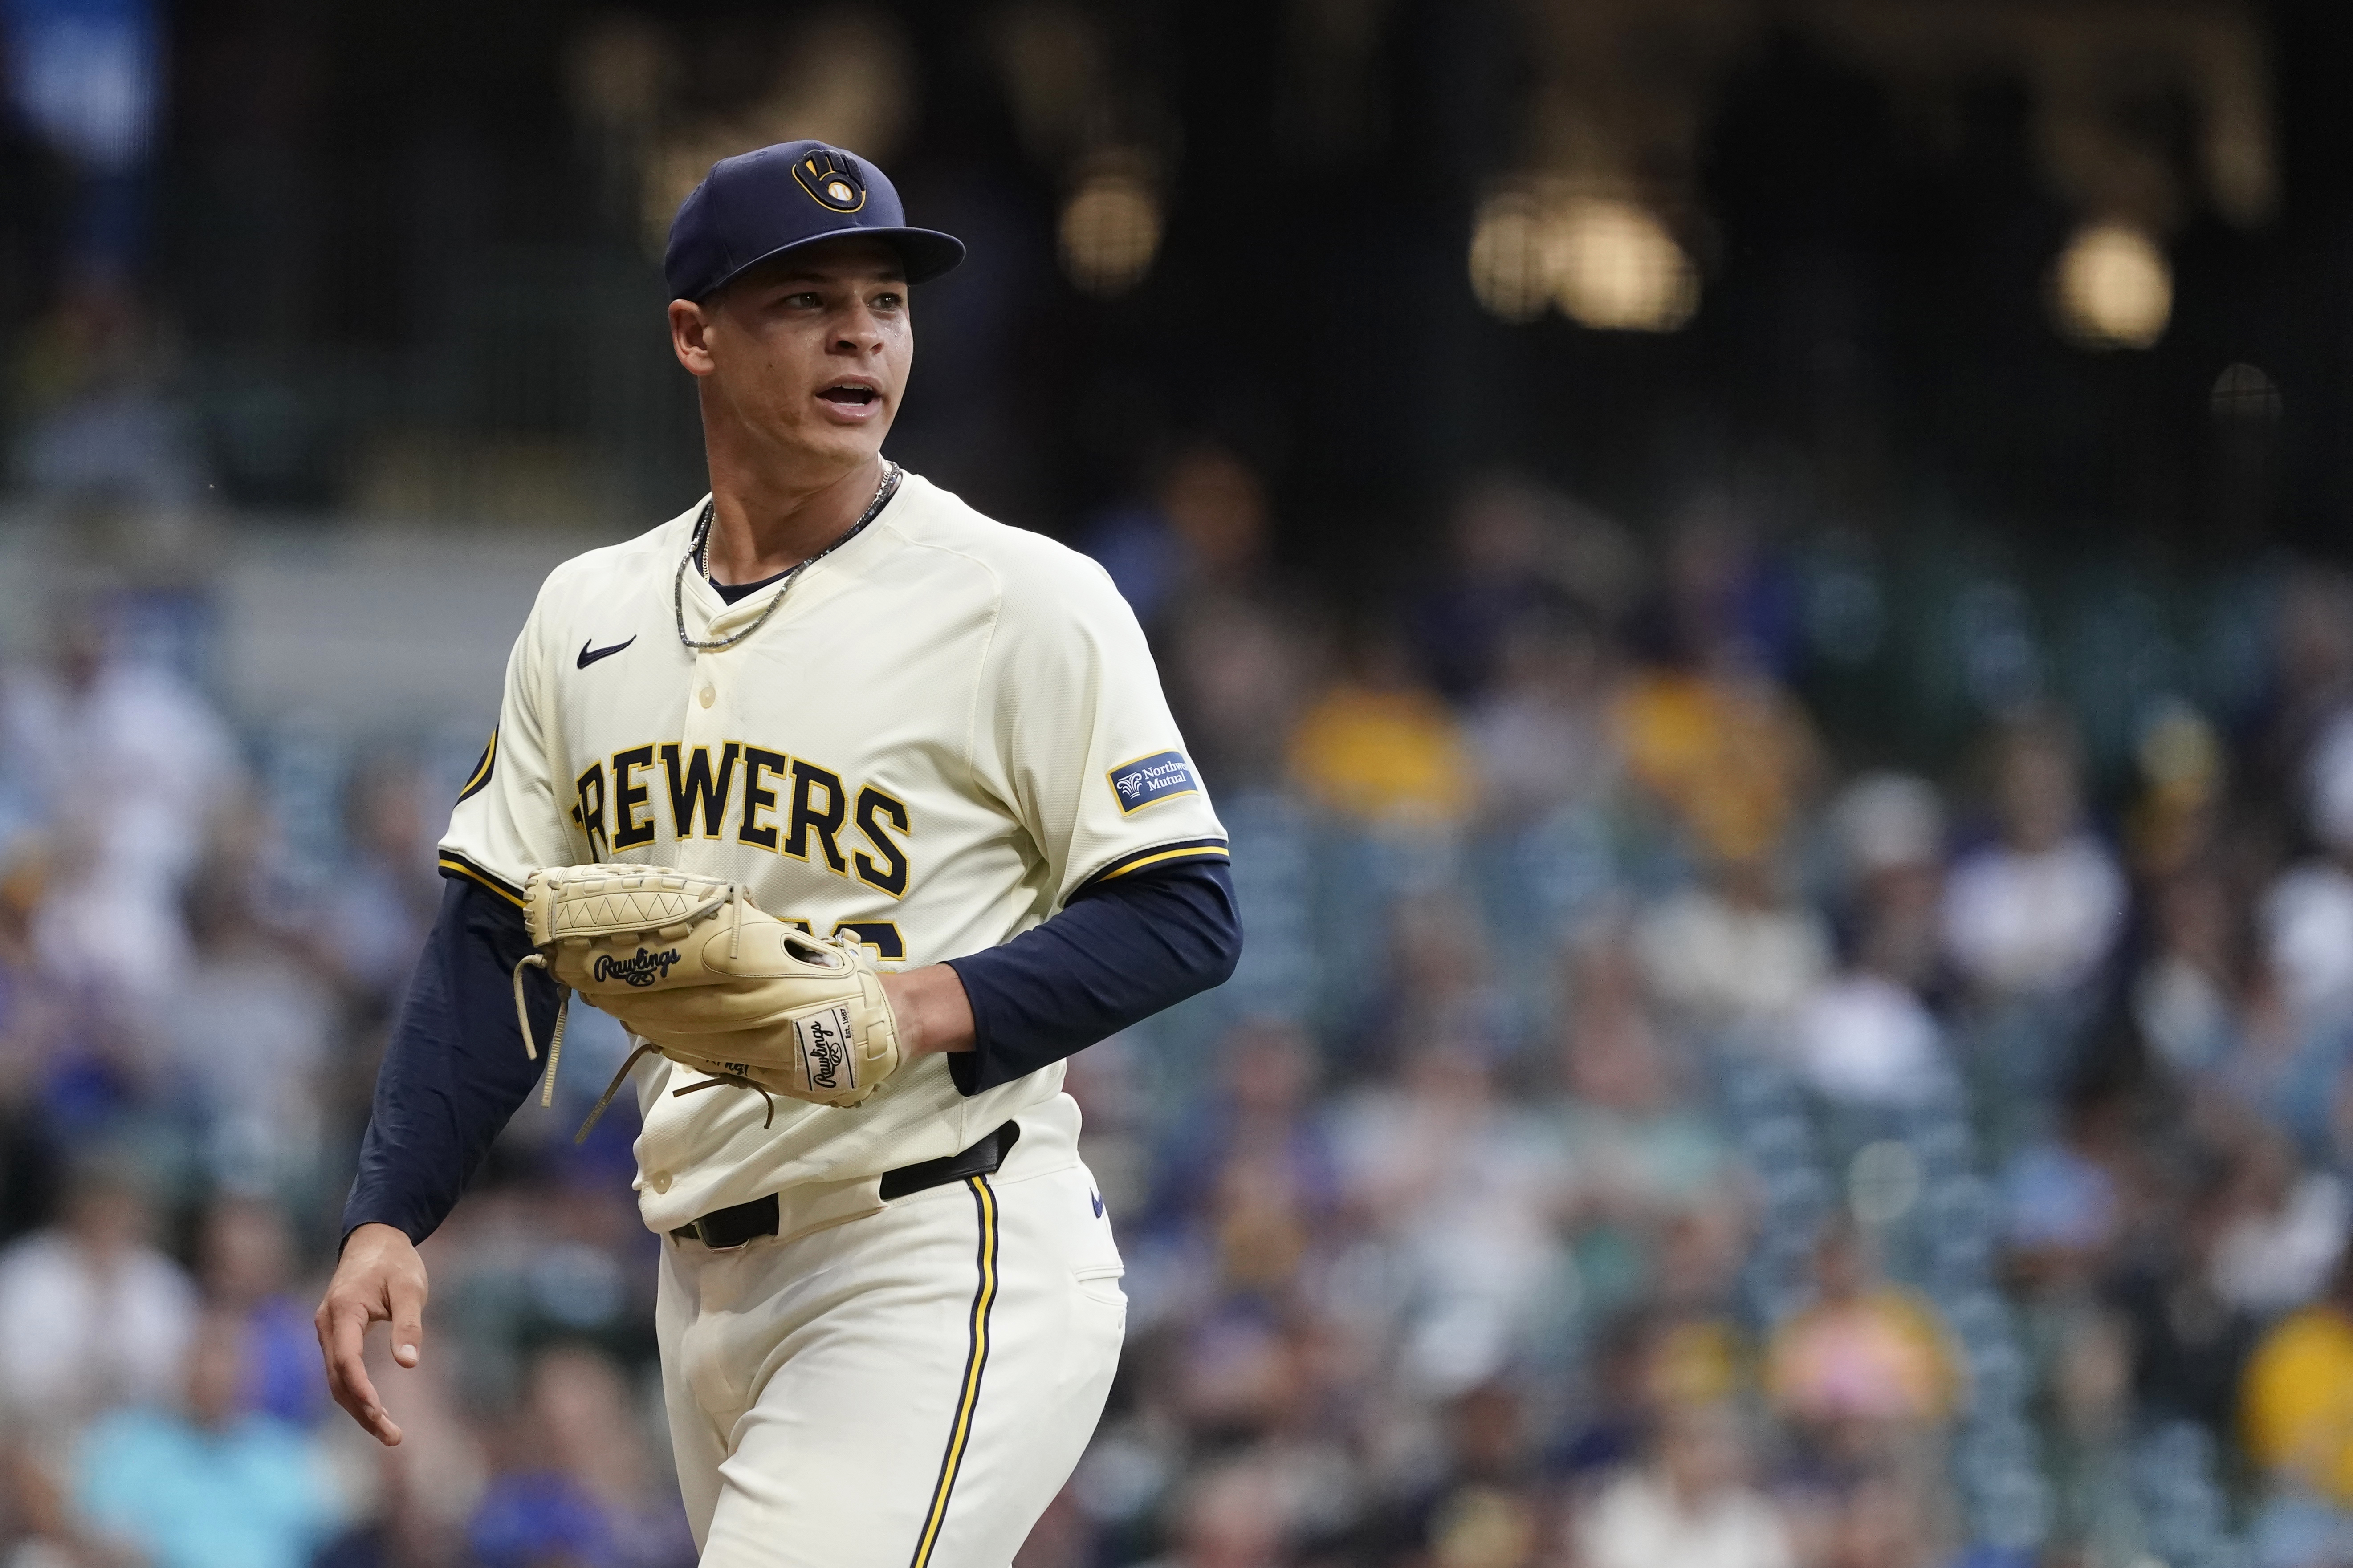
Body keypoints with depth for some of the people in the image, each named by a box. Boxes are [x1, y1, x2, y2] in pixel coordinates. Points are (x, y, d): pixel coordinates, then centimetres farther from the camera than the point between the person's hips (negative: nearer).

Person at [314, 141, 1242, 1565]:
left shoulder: (1025, 603, -6)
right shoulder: (590, 617, 12)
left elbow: (1186, 919, -7)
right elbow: (498, 943, 14)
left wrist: (930, 1006, -22)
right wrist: (387, 1222, 3)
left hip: (946, 1275, -7)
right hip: (709, 1279, 7)